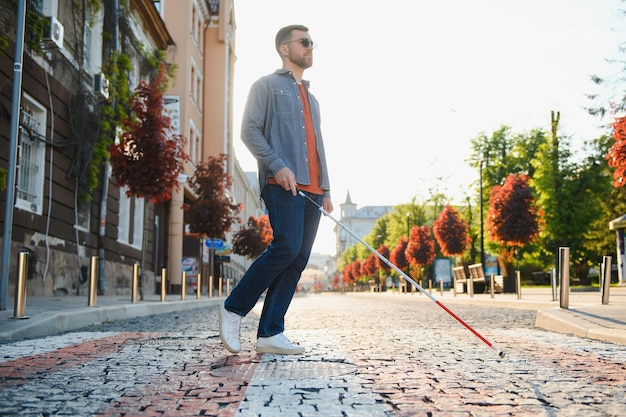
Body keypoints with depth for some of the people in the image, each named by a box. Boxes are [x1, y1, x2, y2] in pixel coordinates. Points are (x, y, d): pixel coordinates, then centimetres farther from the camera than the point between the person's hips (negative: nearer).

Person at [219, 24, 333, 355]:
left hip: (311, 189, 7)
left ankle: (270, 334, 0)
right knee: (286, 247, -22)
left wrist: (325, 189, 18)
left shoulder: (310, 98, 29)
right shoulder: (266, 86, 8)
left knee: (298, 260, -1)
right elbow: (249, 131, -4)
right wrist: (278, 166, -17)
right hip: (282, 185, -7)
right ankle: (234, 308, -6)